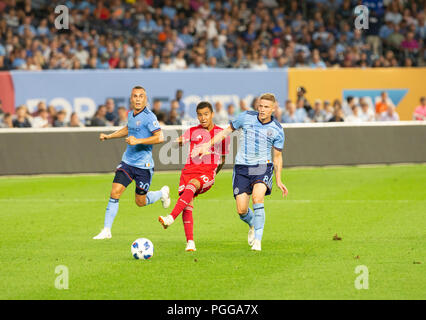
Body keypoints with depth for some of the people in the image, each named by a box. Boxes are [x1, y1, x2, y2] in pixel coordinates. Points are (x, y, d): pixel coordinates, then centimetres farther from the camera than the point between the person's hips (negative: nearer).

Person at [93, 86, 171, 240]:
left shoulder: (148, 116, -15)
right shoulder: (131, 115, 8)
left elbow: (160, 137, -23)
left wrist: (138, 141, -28)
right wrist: (109, 136, 24)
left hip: (143, 165, -5)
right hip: (127, 162, 5)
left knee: (140, 202, 7)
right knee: (115, 193, -9)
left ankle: (162, 193, 37)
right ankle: (106, 230, -3)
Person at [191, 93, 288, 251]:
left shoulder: (277, 130, -2)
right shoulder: (246, 117, -2)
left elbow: (277, 156, 9)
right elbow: (227, 131, 11)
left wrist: (278, 180, 7)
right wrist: (207, 145, 7)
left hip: (263, 167, -2)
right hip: (242, 167, 2)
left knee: (257, 198, -29)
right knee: (241, 210, -4)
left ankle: (258, 239, -20)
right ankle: (253, 225, 33)